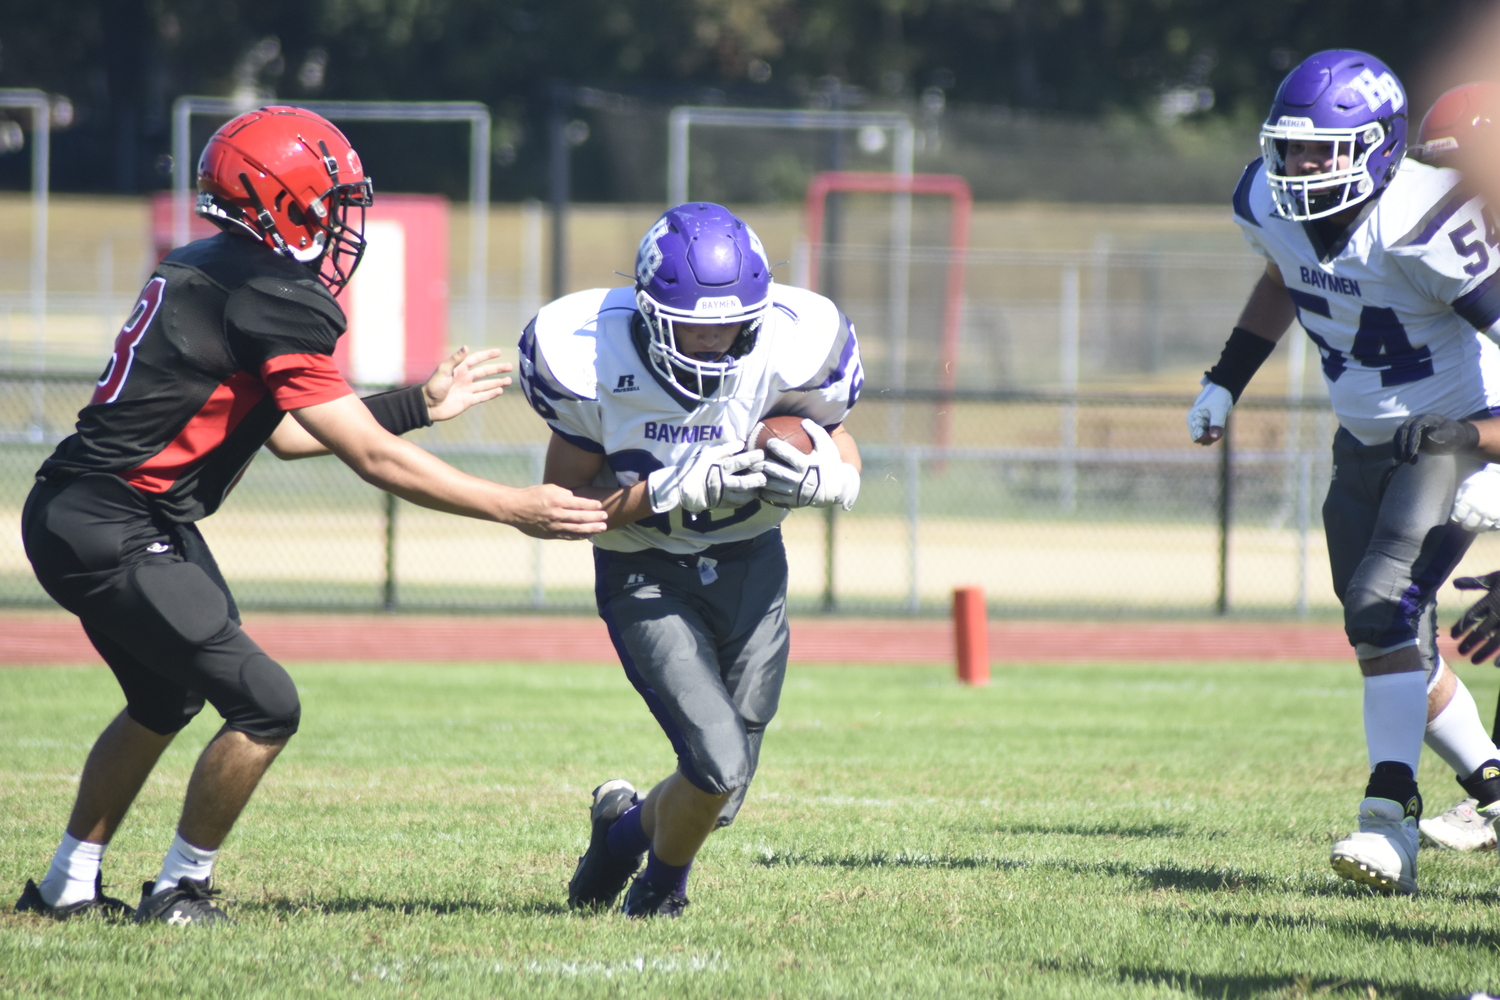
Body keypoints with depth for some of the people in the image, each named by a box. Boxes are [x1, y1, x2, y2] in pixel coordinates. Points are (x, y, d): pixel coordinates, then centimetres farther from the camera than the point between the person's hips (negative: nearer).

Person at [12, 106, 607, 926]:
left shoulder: (204, 270, 12)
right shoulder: (269, 302, -18)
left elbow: (287, 434, 20)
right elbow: (373, 460, -17)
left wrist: (418, 404, 24)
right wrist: (517, 510, -14)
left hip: (71, 519, 10)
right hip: (111, 538, -10)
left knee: (165, 699, 28)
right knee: (265, 705, -7)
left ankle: (67, 886, 36)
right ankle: (179, 890, 6)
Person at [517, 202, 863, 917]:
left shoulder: (791, 346, -17)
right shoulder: (593, 362, -20)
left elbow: (839, 442, 1)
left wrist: (823, 479, -24)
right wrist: (678, 490, -29)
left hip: (750, 568, 3)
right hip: (645, 580, -3)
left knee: (722, 795, 3)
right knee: (718, 764, -19)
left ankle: (627, 825, 39)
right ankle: (665, 877, 15)